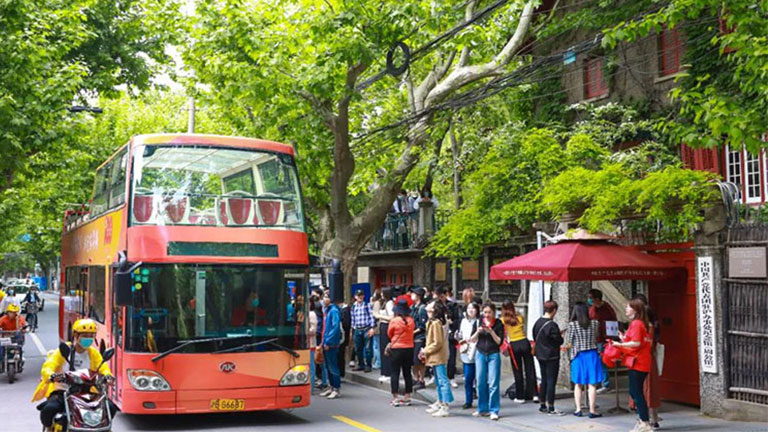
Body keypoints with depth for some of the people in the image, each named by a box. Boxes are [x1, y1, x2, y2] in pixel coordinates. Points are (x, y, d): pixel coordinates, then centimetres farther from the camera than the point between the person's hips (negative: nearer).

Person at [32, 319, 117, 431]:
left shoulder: (94, 353, 9)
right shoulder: (63, 350, -2)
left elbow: (103, 368, 2)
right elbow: (47, 368, -10)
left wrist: (108, 376, -24)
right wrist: (52, 376, -34)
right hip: (63, 391, -3)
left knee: (111, 408, -17)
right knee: (49, 410, -32)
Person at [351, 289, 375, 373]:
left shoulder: (367, 304, 0)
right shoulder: (353, 306, 13)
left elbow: (371, 316, -5)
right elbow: (353, 319, 17)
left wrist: (372, 328, -12)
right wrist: (352, 330, 16)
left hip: (366, 329, -5)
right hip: (357, 330, 5)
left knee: (367, 348, -5)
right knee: (358, 349, 8)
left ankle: (368, 365, 3)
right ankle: (361, 365, 20)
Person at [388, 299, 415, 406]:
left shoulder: (394, 321, -14)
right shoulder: (411, 321, -4)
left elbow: (389, 334, 0)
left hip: (396, 349, -4)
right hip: (409, 348, 4)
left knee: (395, 373, 4)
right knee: (407, 373, 11)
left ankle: (395, 398, 1)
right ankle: (407, 397, 15)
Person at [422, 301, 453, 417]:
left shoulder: (436, 323, -20)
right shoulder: (432, 322, 10)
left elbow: (437, 342, -20)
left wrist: (426, 351, -12)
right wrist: (426, 350, 10)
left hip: (438, 356, -11)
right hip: (435, 356, 11)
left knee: (442, 380, -8)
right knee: (438, 381, 20)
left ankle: (446, 407, -7)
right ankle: (440, 402, 31)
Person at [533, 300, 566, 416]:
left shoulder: (538, 322, 3)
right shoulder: (552, 325, -20)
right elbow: (558, 341, -15)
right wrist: (561, 336, 5)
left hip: (540, 356, 8)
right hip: (551, 356, -8)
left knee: (544, 380, 16)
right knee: (551, 381, -1)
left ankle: (542, 406, 22)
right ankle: (551, 408, 2)